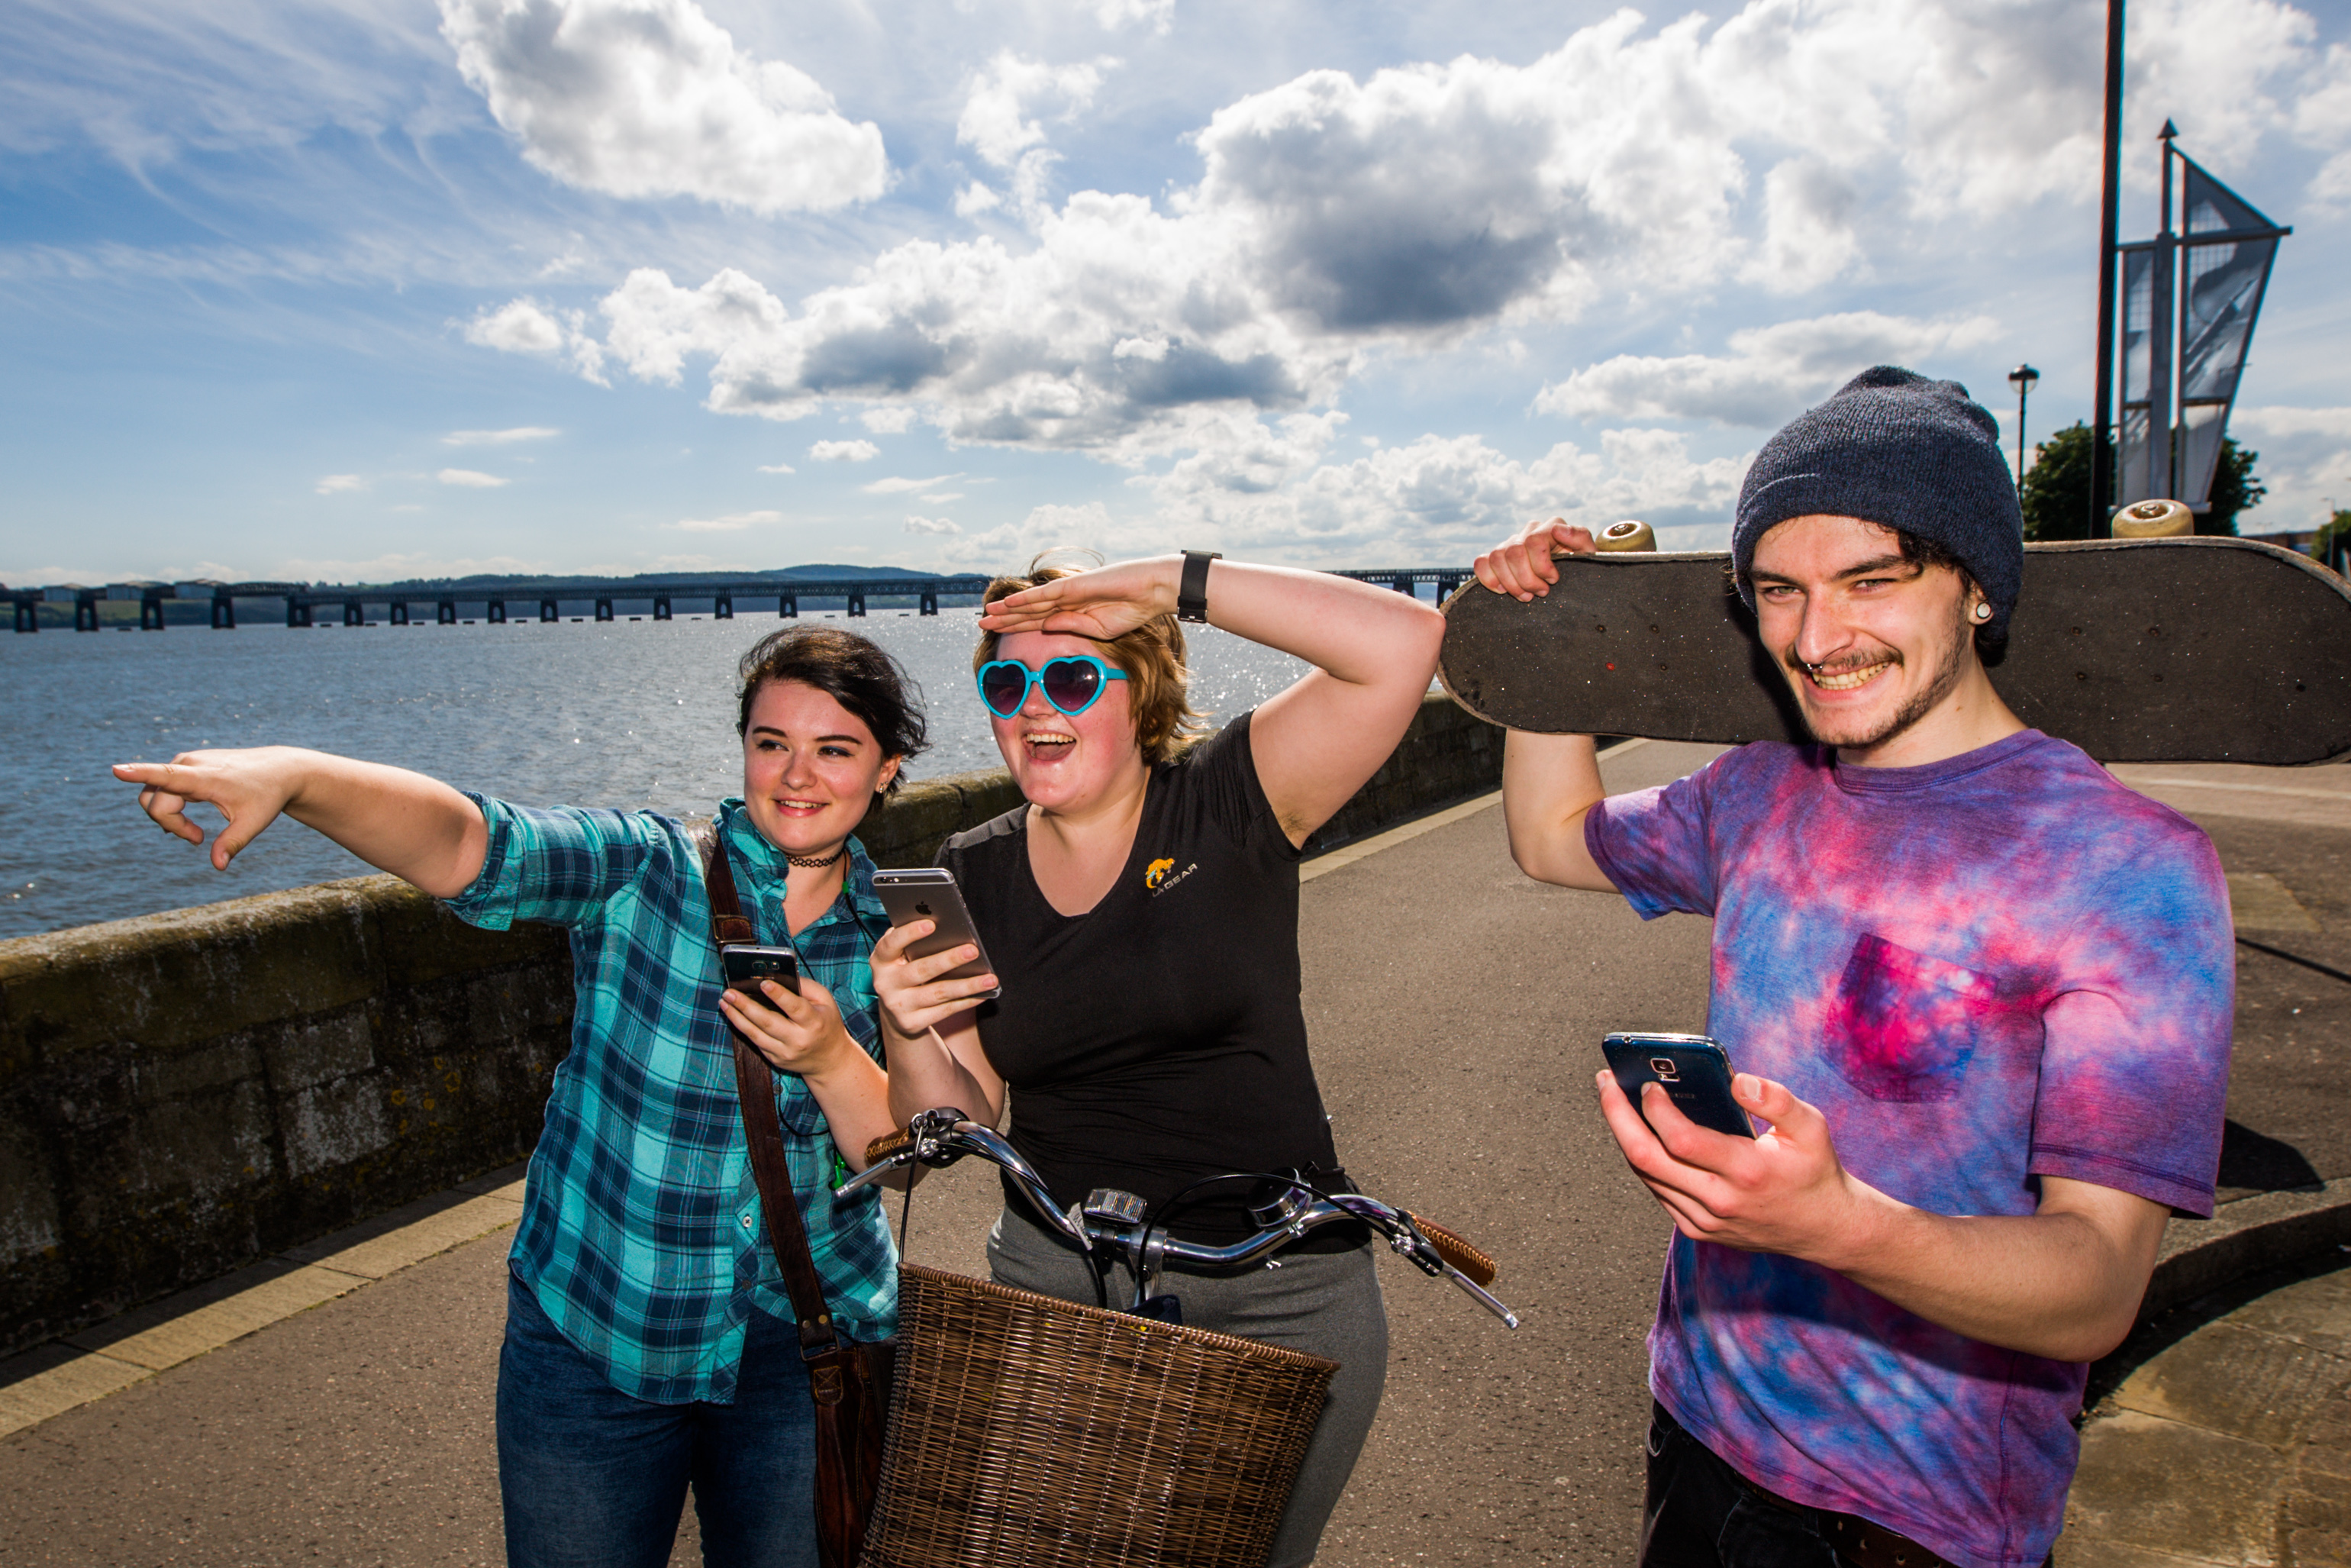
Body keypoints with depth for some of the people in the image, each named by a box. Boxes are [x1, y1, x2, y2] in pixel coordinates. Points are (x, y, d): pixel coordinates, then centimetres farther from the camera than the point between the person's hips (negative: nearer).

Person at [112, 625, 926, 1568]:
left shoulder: (897, 940, -4)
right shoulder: (647, 870, -11)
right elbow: (463, 843, -27)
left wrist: (831, 1058, -26)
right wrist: (292, 775, -44)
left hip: (808, 1350, 2)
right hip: (590, 1343, -1)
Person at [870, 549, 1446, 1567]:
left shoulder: (1225, 805, -9)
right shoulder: (970, 877, 2)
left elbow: (1403, 641, -22)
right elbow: (960, 1122, 3)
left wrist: (1174, 582, -22)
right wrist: (909, 1034, -18)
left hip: (1277, 1291, -2)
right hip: (1051, 1274, 3)